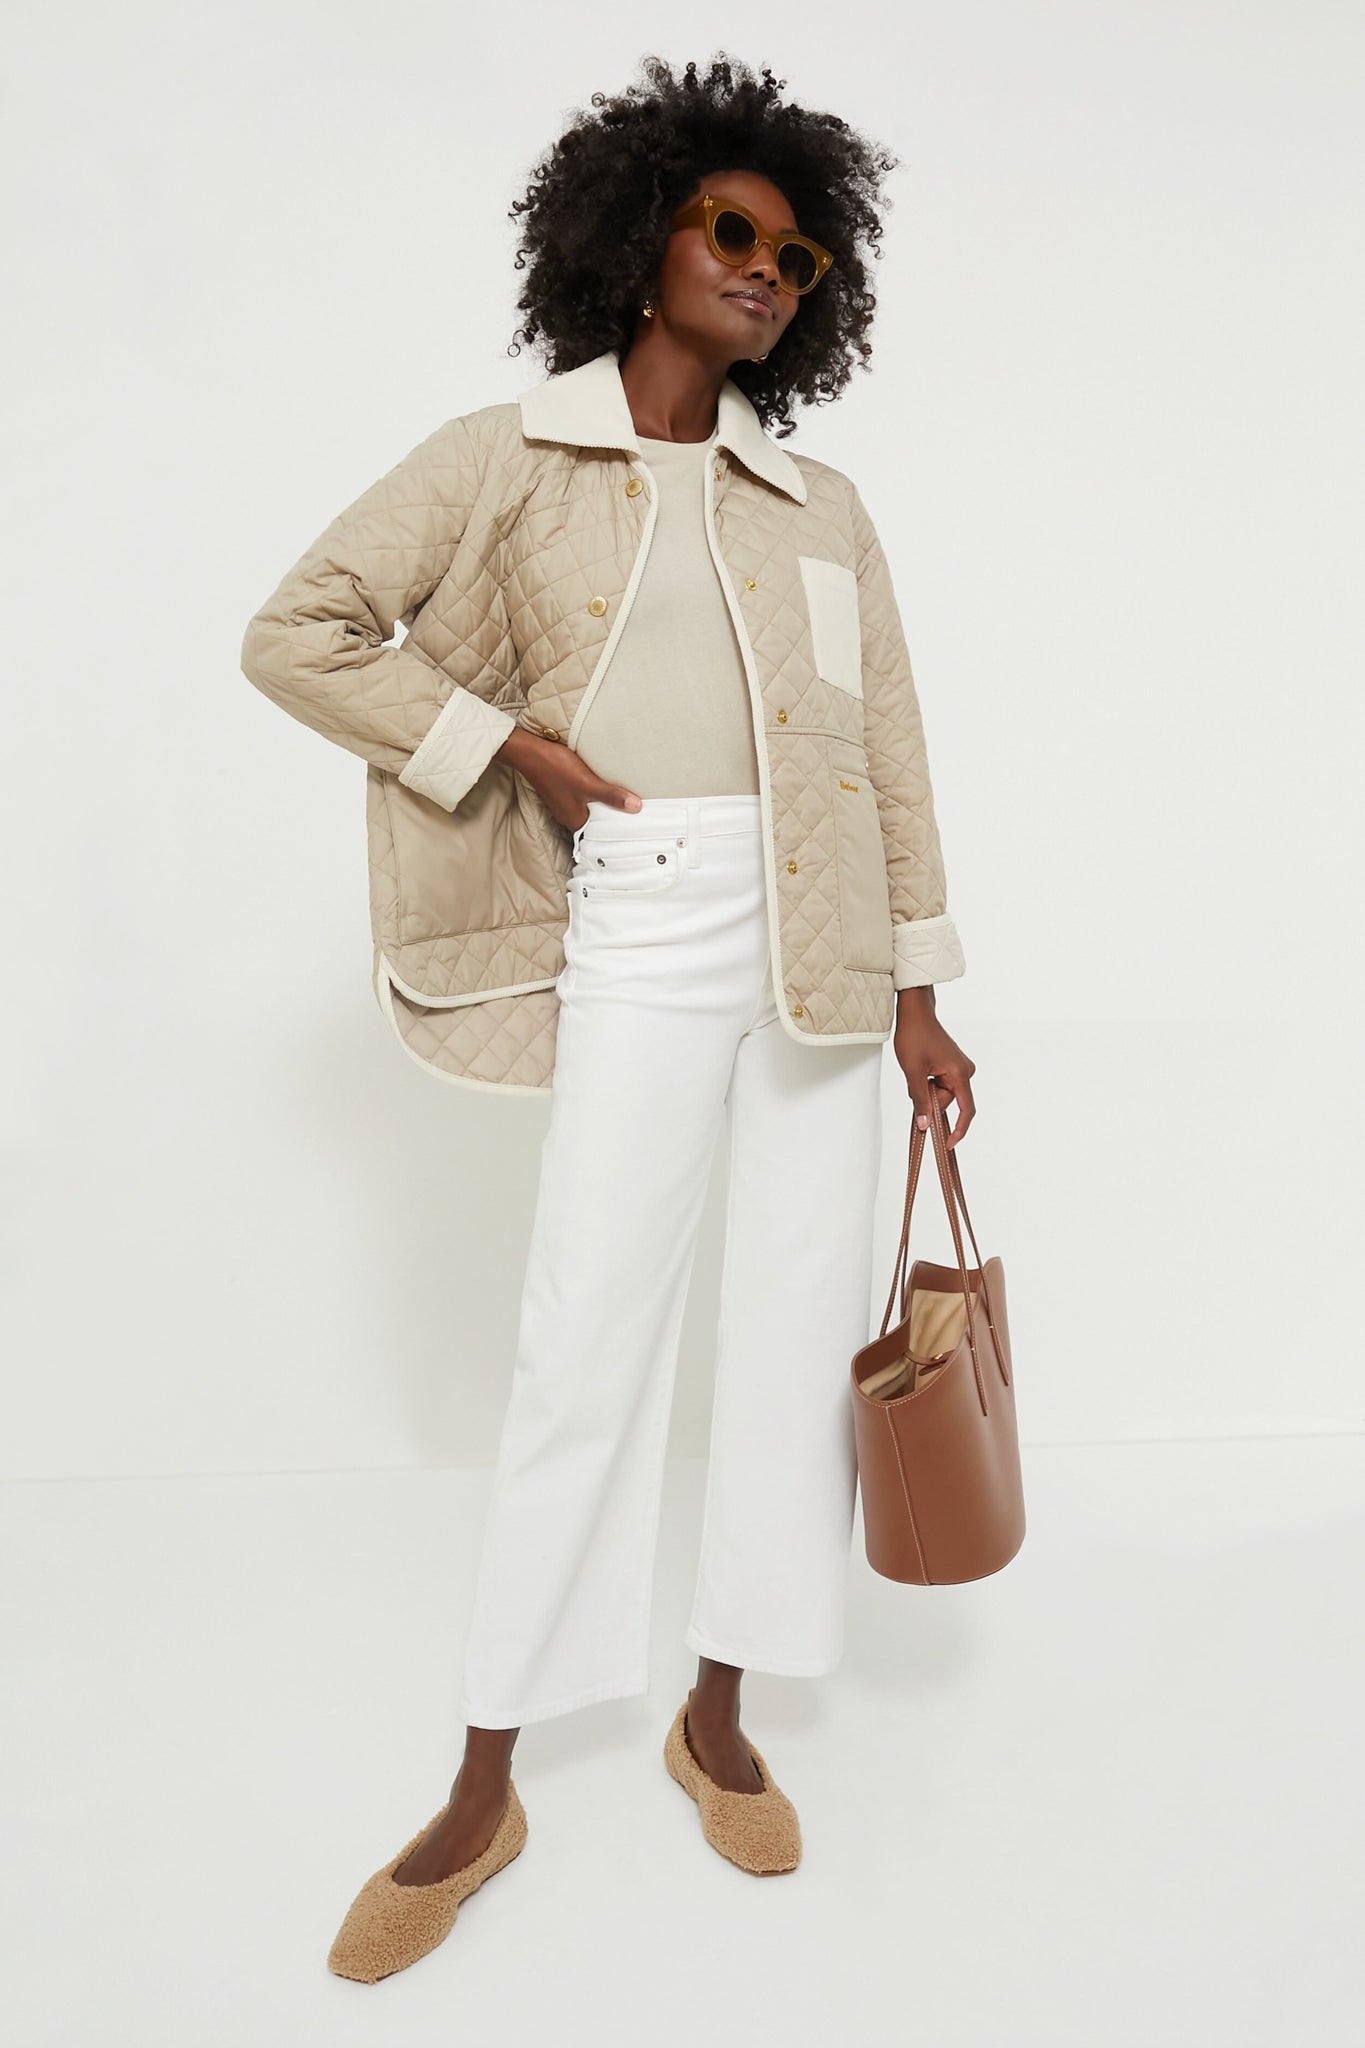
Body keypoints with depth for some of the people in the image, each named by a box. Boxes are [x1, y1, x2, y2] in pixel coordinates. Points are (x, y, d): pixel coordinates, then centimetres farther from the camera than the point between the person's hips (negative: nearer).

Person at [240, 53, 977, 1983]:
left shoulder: (820, 503, 12)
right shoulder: (504, 457, 4)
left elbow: (890, 749, 10)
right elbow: (295, 632, 2)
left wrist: (921, 998, 6)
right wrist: (511, 748, -6)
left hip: (817, 948, 4)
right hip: (636, 946, -3)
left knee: (800, 1323, 6)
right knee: (583, 1342, -2)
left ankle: (719, 1718, 26)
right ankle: (484, 1793, 14)